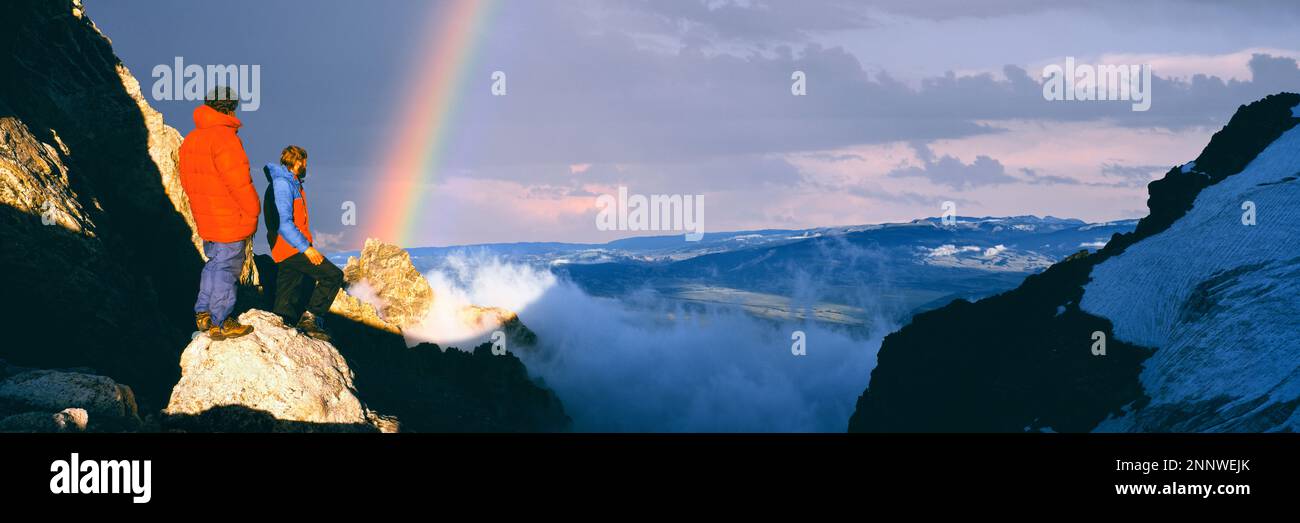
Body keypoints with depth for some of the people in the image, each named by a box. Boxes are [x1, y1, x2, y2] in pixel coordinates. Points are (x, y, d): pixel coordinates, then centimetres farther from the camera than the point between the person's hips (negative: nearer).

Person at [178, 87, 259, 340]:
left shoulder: (190, 140, 8)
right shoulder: (224, 138, -21)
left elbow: (187, 180, 14)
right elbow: (240, 182, -21)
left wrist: (203, 210, 19)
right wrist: (252, 212, -9)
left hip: (206, 220, 8)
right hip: (232, 222, -8)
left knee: (214, 263, 23)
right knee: (227, 269, 2)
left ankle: (203, 314, 24)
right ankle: (220, 324, 10)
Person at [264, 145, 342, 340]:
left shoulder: (291, 184, 19)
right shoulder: (281, 184, -14)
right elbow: (283, 222, -22)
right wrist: (306, 248, -24)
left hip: (292, 249, 11)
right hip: (290, 249, -11)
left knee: (289, 298, 9)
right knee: (333, 275, -13)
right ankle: (310, 317, -12)